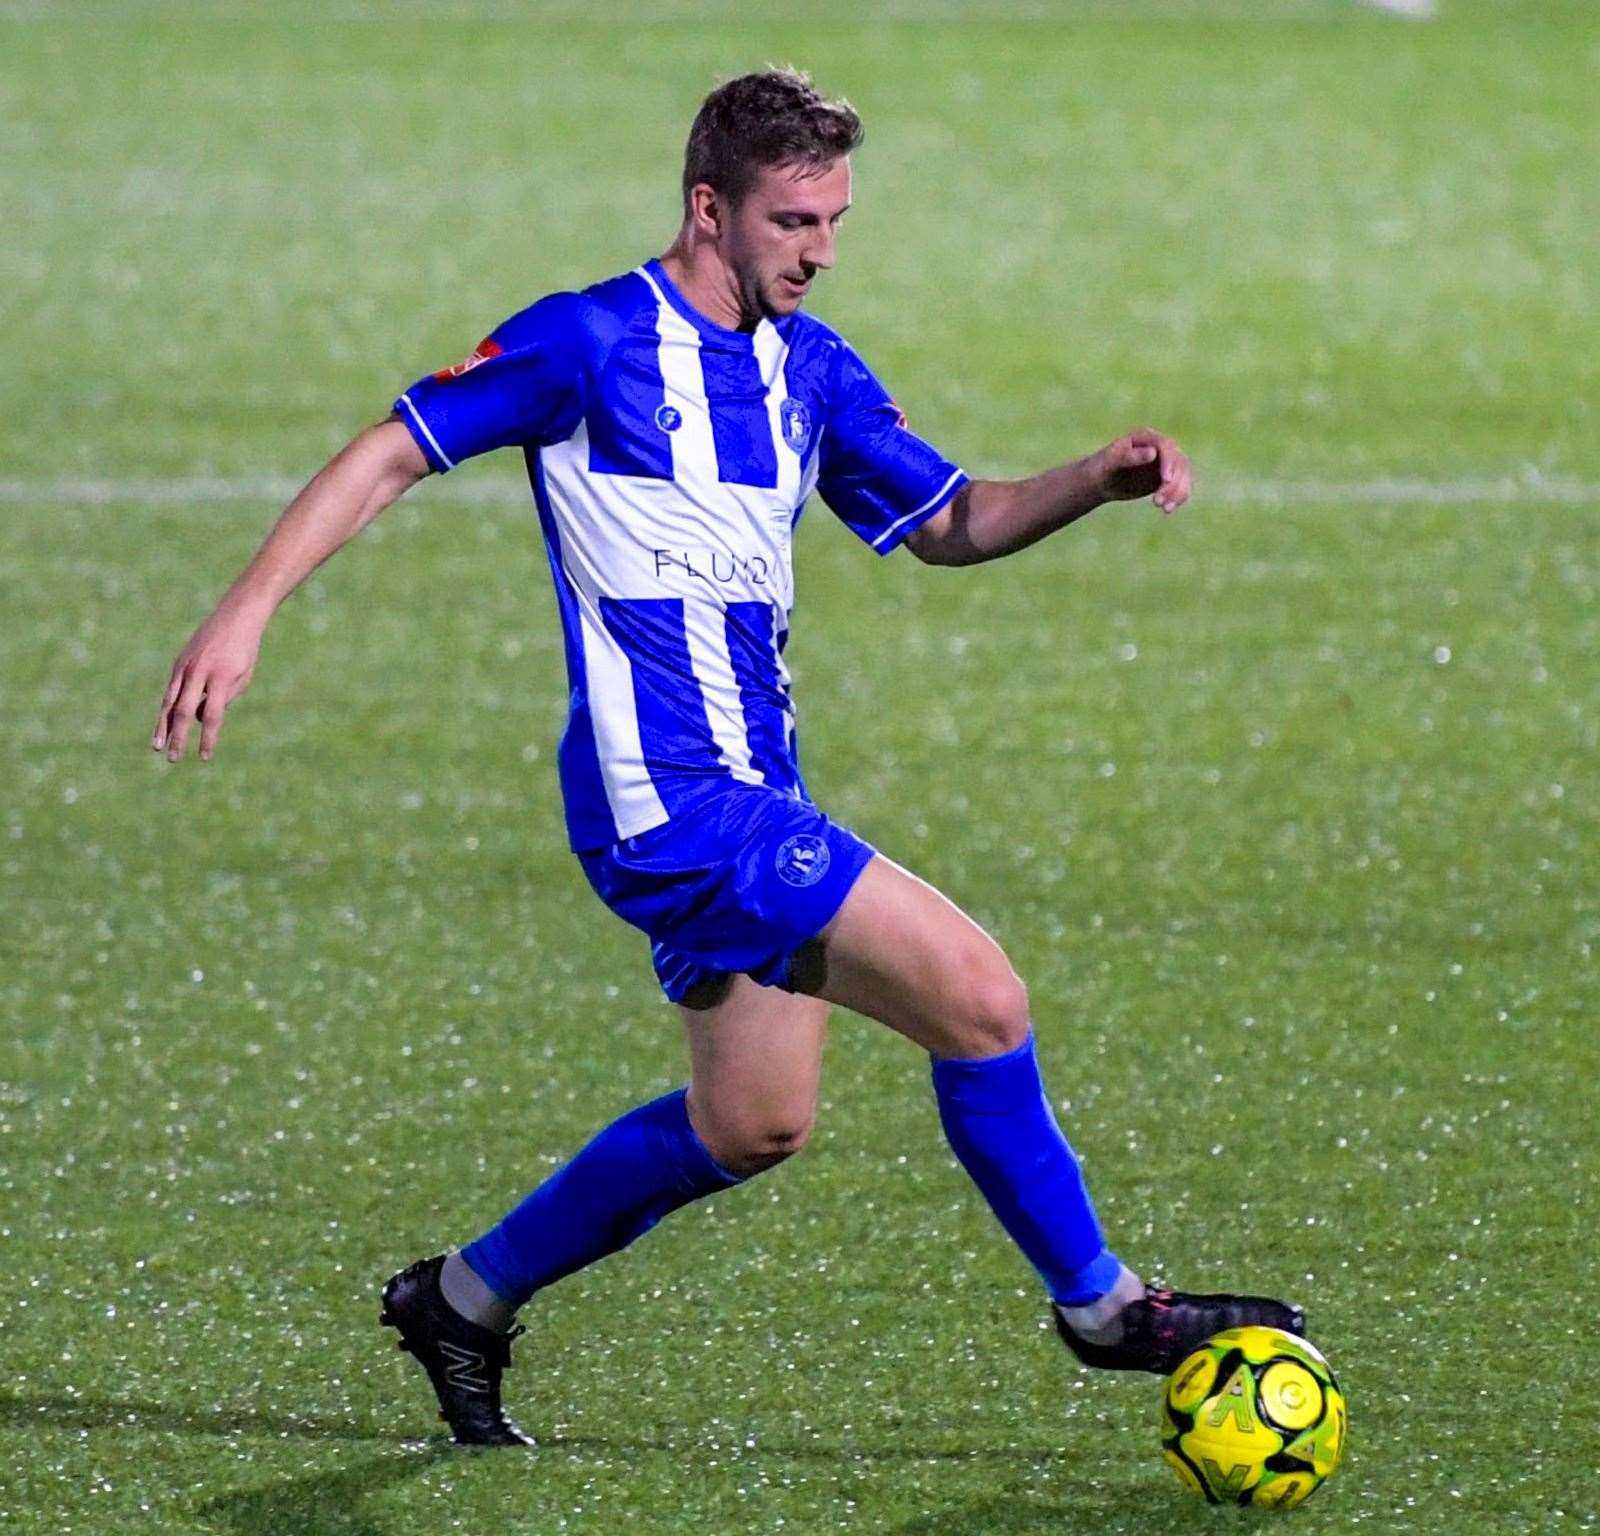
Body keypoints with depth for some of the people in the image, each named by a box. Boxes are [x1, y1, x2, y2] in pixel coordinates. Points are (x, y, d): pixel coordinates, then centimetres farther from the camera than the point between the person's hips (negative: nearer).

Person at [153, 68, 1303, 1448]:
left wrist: (1095, 482, 0)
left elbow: (949, 522, 19)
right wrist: (246, 612, -15)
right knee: (979, 1000, -14)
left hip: (753, 790, 9)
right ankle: (1099, 1307, 2)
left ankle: (464, 1300, 30)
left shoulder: (812, 369, 12)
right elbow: (396, 453, -7)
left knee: (753, 1125, 16)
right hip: (672, 800, -9)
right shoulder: (591, 342, -10)